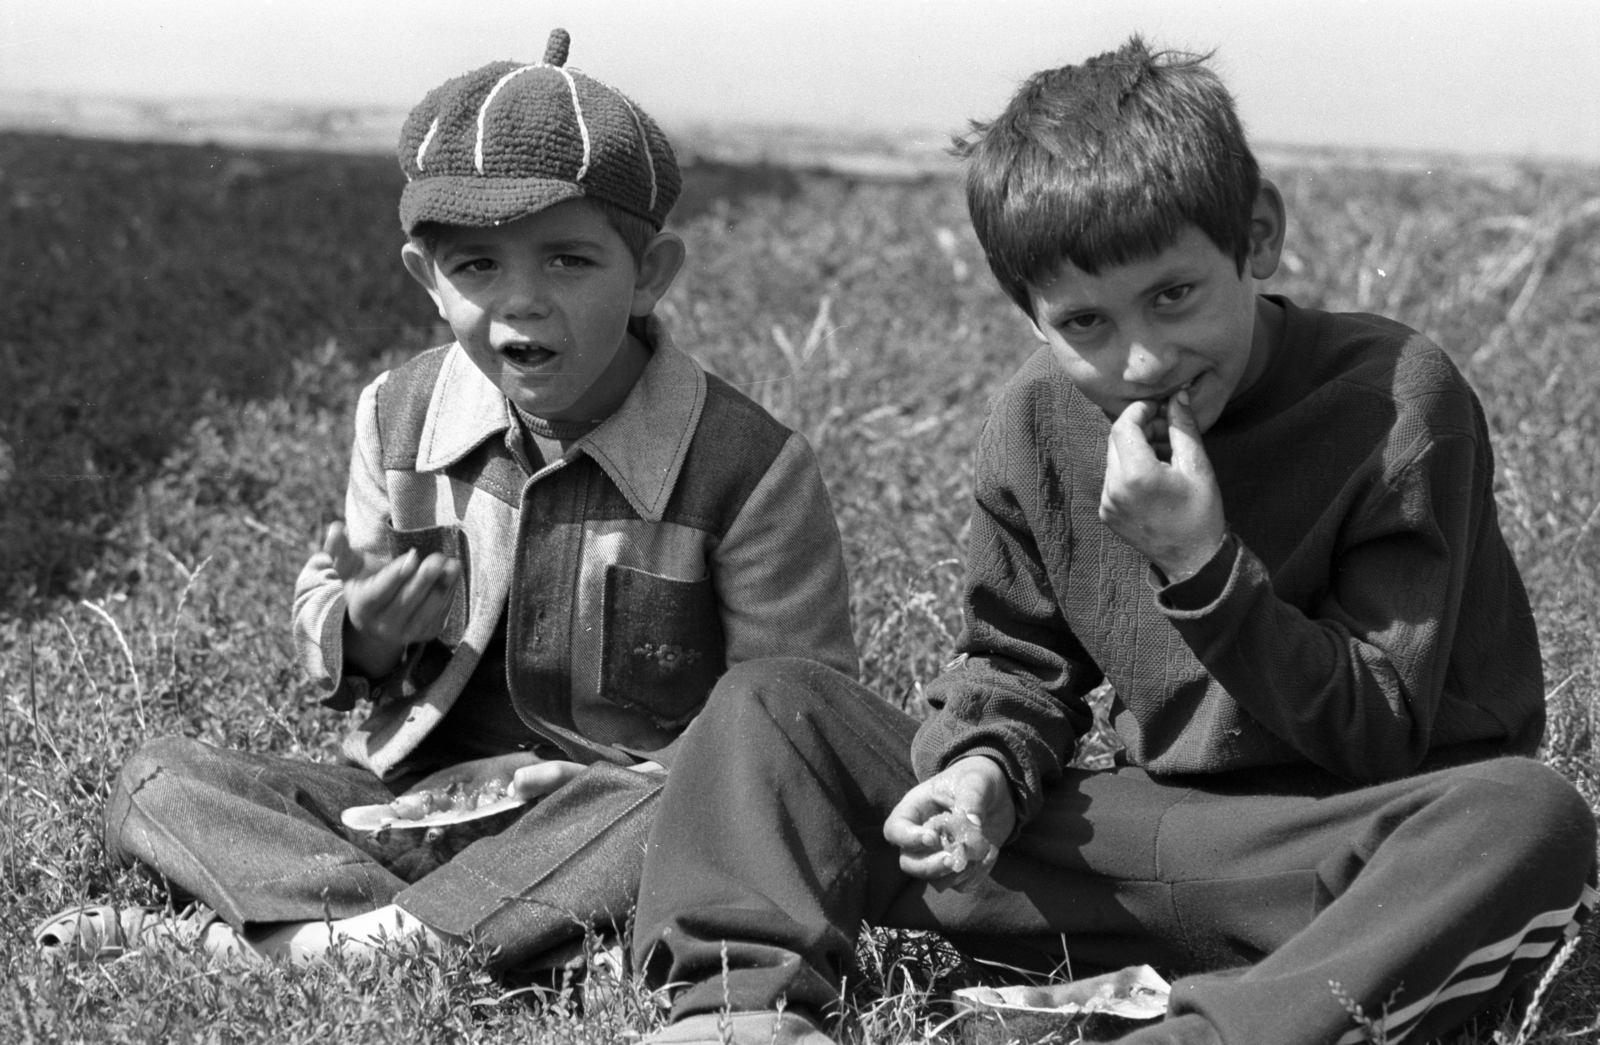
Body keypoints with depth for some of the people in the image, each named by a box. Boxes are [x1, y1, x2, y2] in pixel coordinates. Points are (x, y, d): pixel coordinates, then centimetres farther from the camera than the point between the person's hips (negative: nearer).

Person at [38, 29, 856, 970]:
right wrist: (360, 633, -10)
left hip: (614, 804, -4)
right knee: (157, 783, -13)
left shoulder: (751, 468, -11)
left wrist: (636, 784, -22)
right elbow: (325, 609, 15)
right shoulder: (400, 416, 2)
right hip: (413, 796, 4)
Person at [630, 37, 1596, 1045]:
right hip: (1143, 832, 4)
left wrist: (1205, 570, -24)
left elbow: (1384, 736, -13)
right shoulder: (1041, 419, 1)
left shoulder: (1398, 399, -13)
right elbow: (1015, 659, 12)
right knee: (767, 705, -3)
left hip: (1328, 855, -4)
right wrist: (984, 771, -10)